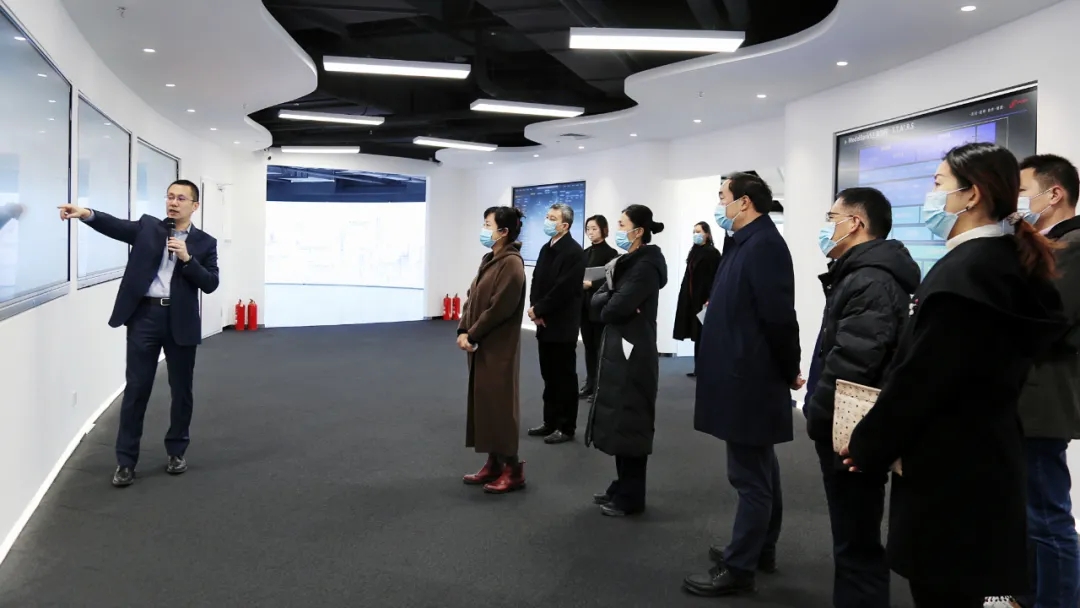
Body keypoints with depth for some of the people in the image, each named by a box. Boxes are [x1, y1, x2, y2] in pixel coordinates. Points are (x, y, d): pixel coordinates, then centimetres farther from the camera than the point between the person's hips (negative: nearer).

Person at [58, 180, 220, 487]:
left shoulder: (204, 242, 5)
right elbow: (115, 225, -7)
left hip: (180, 321, 0)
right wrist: (86, 213, -24)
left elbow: (210, 284, -2)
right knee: (136, 388, 3)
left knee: (181, 389, 10)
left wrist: (187, 258, -15)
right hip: (144, 316, 0)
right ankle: (125, 461, 11)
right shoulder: (147, 227, 8)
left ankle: (176, 451, 27)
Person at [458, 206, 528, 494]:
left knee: (499, 406, -3)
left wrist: (472, 335, -14)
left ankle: (513, 469, 9)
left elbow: (500, 308, -21)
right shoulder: (489, 259, 13)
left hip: (499, 348, -9)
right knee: (483, 404, 13)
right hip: (481, 346, 9)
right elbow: (472, 297, 12)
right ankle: (494, 464, 24)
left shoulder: (511, 263, -16)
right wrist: (463, 330, -1)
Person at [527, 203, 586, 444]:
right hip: (545, 323, 8)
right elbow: (537, 280, 12)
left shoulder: (574, 252, -14)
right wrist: (535, 309, -4)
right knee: (549, 375, 14)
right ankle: (551, 422, 24)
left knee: (565, 377, 2)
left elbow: (563, 289, -20)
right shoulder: (546, 248, 12)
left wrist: (539, 310, -14)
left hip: (562, 325, -8)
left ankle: (566, 427, 11)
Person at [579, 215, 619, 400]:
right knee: (589, 345, 11)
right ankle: (590, 384, 18)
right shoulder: (586, 252, 14)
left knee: (600, 346, 0)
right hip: (585, 305, 6)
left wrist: (591, 284, -20)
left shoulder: (610, 253, -6)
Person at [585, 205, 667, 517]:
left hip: (633, 353, -9)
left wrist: (606, 306, -2)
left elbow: (616, 308, -22)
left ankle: (631, 497, 9)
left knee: (629, 422, -1)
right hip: (616, 350, 9)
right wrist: (611, 301, -12)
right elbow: (596, 301, 7)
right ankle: (622, 487, 25)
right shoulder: (625, 262, 15)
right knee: (617, 421, 14)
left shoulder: (646, 265, -15)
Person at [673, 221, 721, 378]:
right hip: (691, 298, 7)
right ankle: (699, 368, 12)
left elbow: (715, 278, -13)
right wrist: (685, 297, 12)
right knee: (697, 335, 8)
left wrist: (710, 299, -21)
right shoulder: (694, 252, 15)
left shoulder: (713, 253, -6)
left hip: (704, 299, -7)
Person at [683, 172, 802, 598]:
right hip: (746, 376, 10)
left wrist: (789, 372, -11)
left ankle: (739, 568, 9)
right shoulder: (746, 242, 12)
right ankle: (759, 550, 32)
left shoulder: (763, 245, -18)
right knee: (759, 471, 19)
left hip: (751, 379, -10)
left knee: (750, 475, 0)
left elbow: (779, 317, -21)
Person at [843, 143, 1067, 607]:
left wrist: (866, 446, -7)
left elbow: (919, 380, -21)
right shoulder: (1005, 262, 9)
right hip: (981, 463, 9)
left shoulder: (964, 272, -21)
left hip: (948, 472, -9)